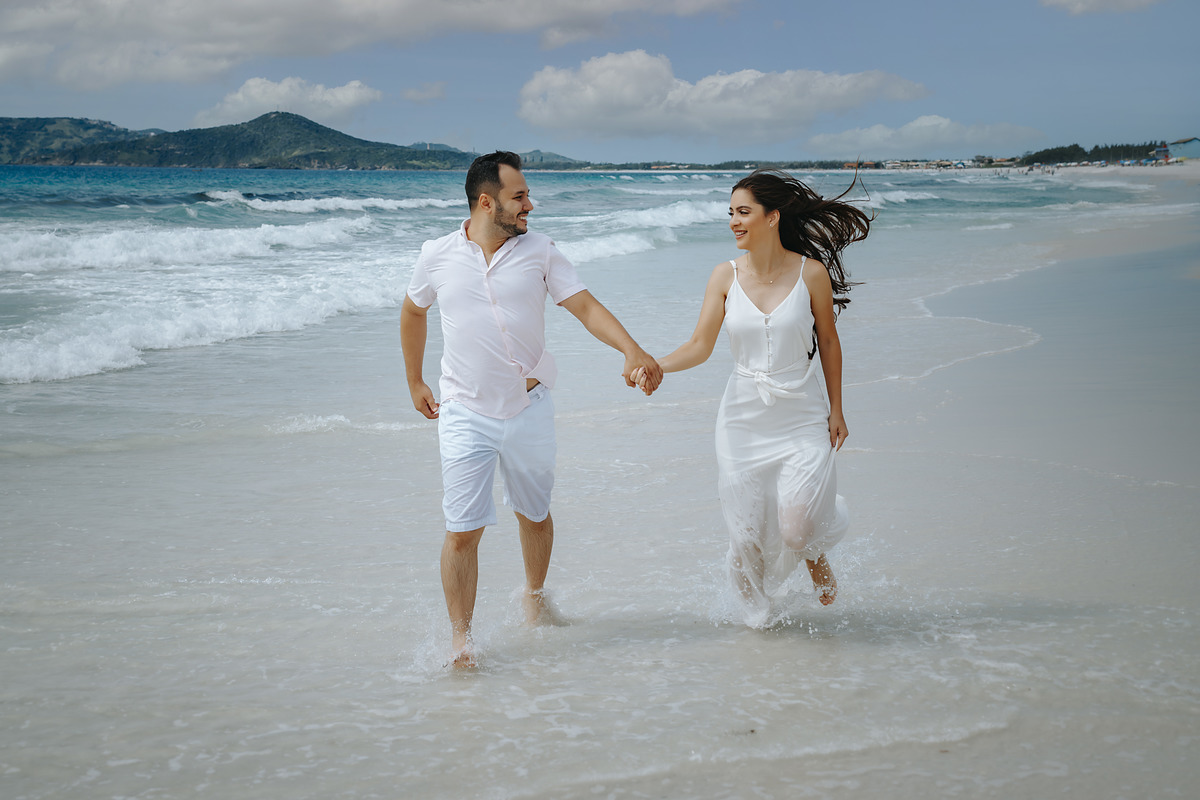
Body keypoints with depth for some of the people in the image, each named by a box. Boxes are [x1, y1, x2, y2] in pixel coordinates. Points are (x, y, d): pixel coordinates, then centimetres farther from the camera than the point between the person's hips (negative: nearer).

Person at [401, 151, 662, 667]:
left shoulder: (539, 252, -1)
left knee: (534, 515, 17)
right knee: (463, 530, -6)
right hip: (465, 414, -1)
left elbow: (585, 306, -7)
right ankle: (460, 637, 5)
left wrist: (631, 350, -23)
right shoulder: (438, 256, -1)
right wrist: (415, 382, 19)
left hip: (529, 409, 2)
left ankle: (534, 596, 43)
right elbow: (413, 311, 16)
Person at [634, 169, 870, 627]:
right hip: (744, 417, 2)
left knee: (797, 530, -11)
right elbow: (700, 346, -5)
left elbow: (828, 341, 3)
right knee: (746, 531, 6)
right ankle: (757, 613, 35)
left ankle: (816, 554, 29)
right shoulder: (726, 276, -4)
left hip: (802, 418, -2)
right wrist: (654, 366, -24)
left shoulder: (812, 273, -8)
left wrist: (836, 410, 6)